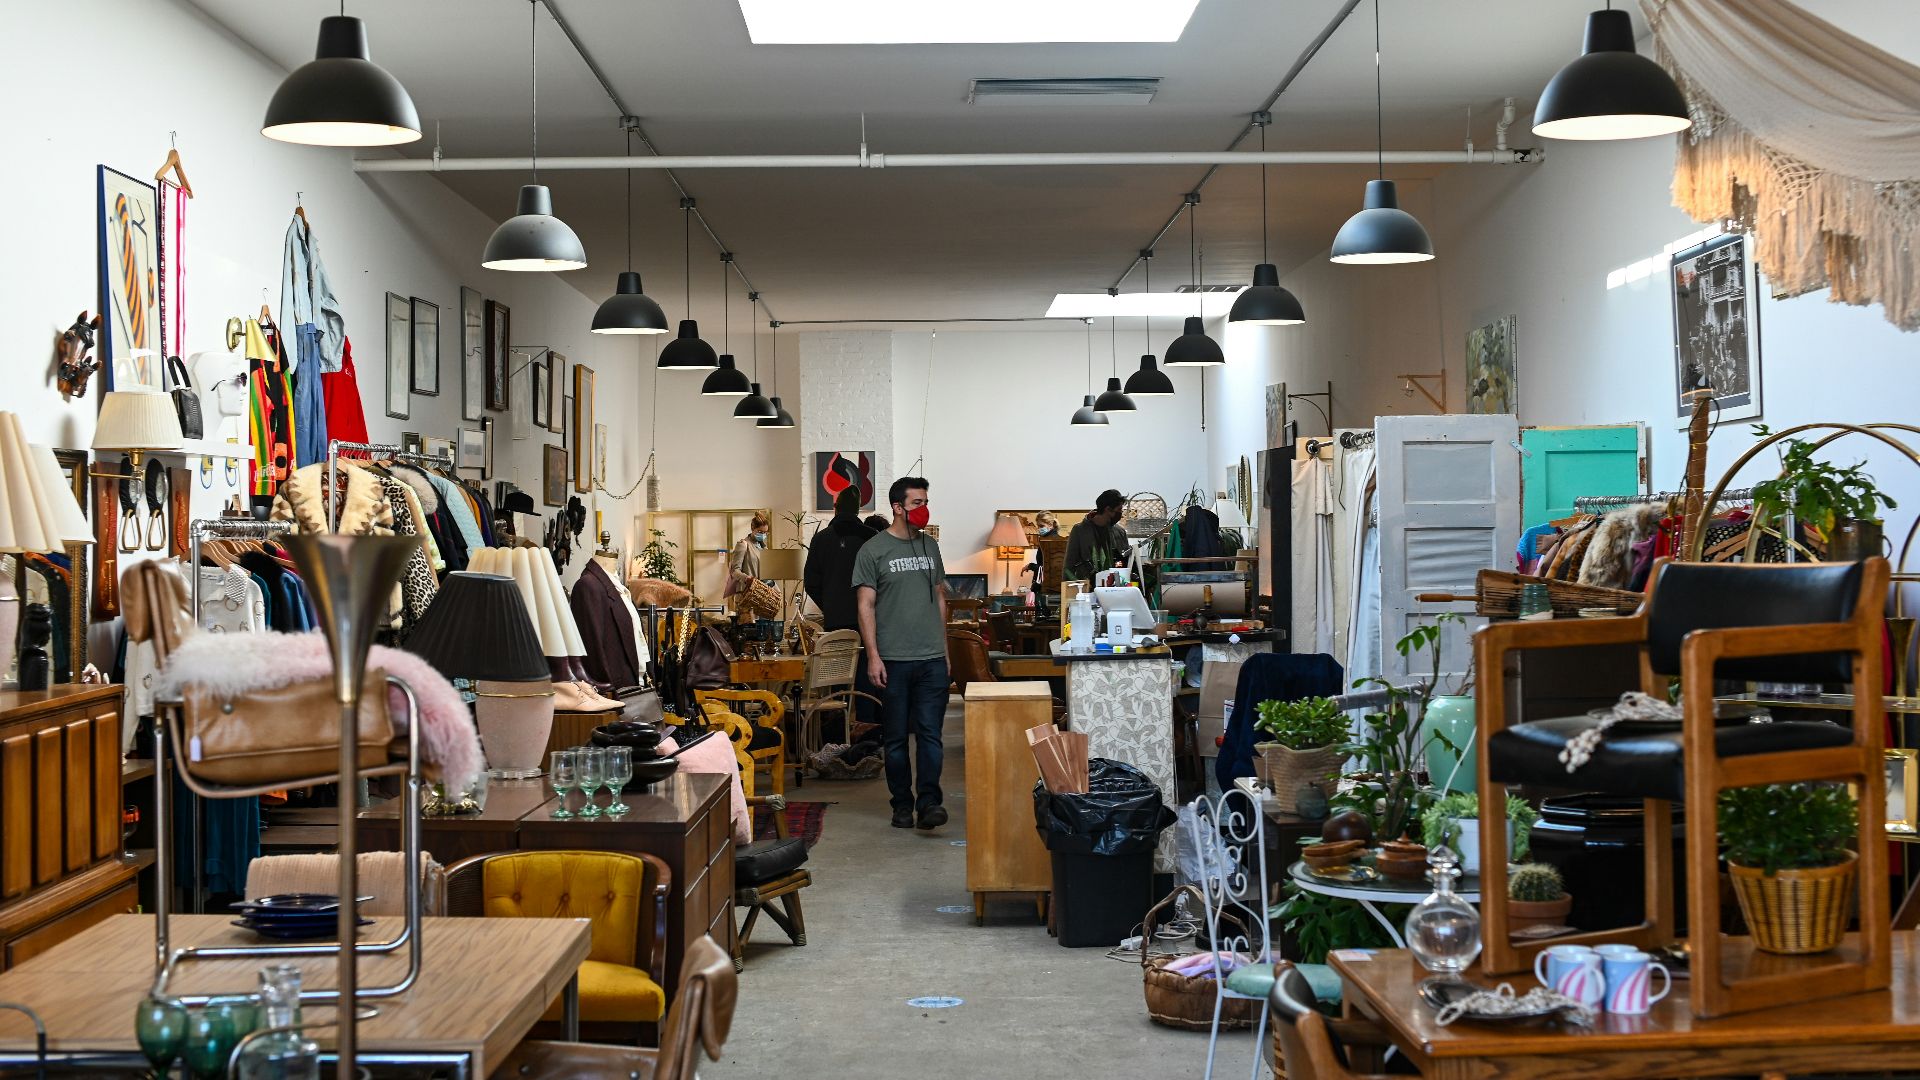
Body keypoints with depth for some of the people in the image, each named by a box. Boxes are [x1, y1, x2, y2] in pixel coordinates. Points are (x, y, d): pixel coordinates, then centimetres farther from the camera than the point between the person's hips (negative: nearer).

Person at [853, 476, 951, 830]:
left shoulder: (930, 546, 12)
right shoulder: (873, 550, -2)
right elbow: (866, 605, -5)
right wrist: (873, 656, -11)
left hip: (932, 659, 3)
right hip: (893, 660, -3)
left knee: (930, 734, -5)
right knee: (896, 737, 5)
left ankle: (928, 803, -8)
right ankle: (902, 804, 13)